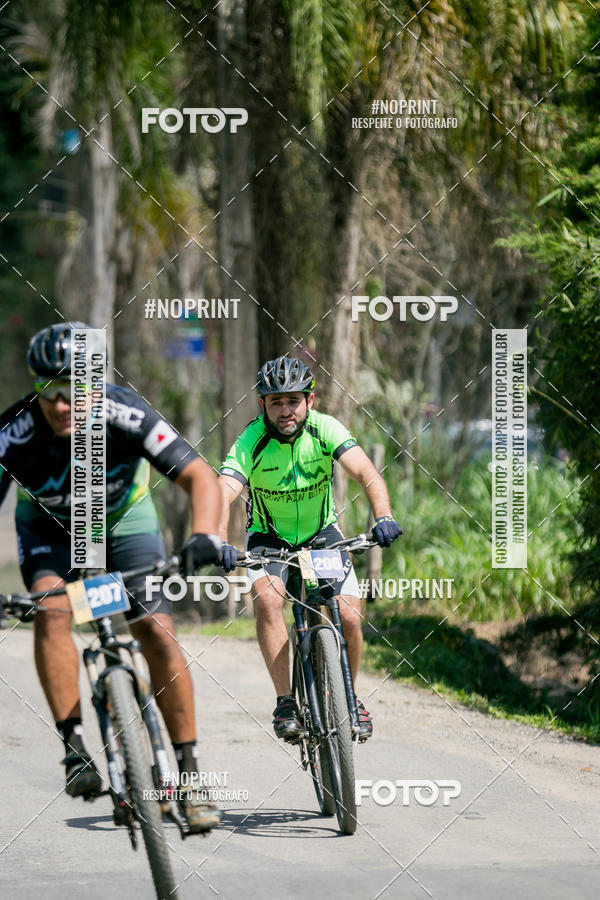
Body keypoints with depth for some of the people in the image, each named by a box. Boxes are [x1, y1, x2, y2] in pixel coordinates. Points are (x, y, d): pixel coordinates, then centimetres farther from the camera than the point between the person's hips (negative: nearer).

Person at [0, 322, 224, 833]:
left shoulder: (125, 415, -35)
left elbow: (200, 477, -33)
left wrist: (205, 537, -51)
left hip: (123, 515, 0)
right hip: (48, 524, 0)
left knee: (158, 633, -14)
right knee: (52, 611, -28)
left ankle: (189, 776, -6)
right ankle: (75, 750, -21)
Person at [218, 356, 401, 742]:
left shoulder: (325, 429, -21)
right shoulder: (251, 442, -24)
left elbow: (366, 473, -33)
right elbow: (223, 494, -37)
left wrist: (384, 517, -52)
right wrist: (220, 543, -57)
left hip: (322, 532, 1)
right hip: (270, 537, -1)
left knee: (349, 616, -14)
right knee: (267, 599, -30)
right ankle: (286, 700, -20)